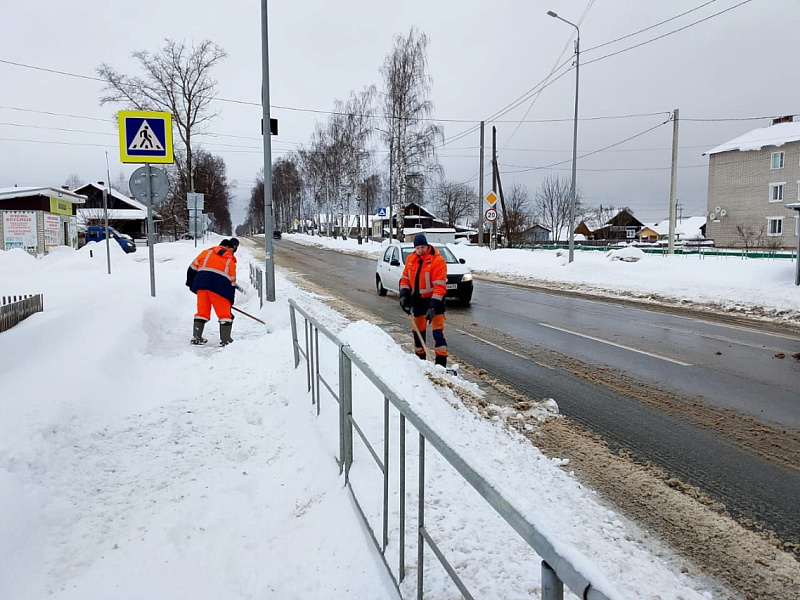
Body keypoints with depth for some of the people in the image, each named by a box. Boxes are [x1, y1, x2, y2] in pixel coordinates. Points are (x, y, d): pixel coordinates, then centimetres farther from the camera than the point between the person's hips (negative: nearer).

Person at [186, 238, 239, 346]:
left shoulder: (207, 252, 19)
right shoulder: (231, 261, 15)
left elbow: (193, 267, 15)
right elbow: (231, 283, 14)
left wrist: (191, 283, 27)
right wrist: (230, 301, 21)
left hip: (202, 283, 3)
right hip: (219, 287, -3)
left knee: (202, 311, 16)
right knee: (225, 314, 7)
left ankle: (196, 337, 19)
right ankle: (225, 340, 4)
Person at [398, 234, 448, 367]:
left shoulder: (437, 260, -17)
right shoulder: (410, 259, 4)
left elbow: (440, 286, -22)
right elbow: (405, 278, 15)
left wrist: (433, 307, -28)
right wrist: (404, 295, 0)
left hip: (434, 300, -6)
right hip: (417, 300, 6)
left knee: (438, 331, -12)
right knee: (418, 330, 15)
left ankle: (441, 361, -11)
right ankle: (420, 358, 31)